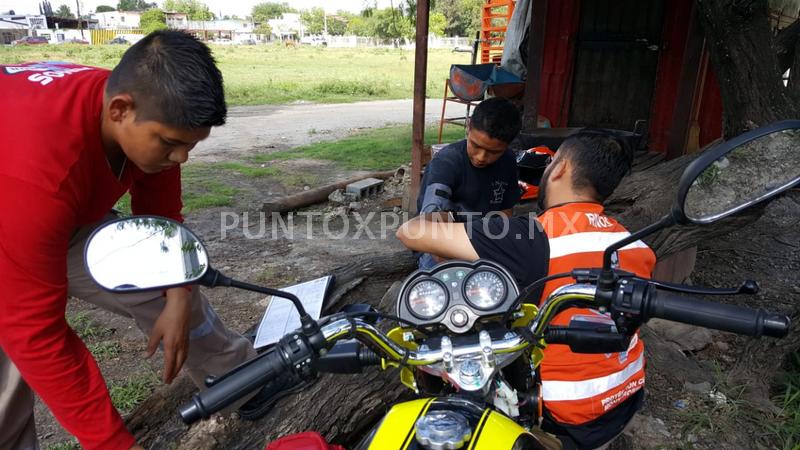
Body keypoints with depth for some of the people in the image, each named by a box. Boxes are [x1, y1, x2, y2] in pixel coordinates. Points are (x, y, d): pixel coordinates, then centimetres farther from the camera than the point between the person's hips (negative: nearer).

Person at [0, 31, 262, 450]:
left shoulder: (153, 113, -22)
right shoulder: (35, 169, -45)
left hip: (68, 216, 6)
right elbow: (35, 330, -38)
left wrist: (178, 301, -15)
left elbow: (161, 215, -5)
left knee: (166, 287, 3)